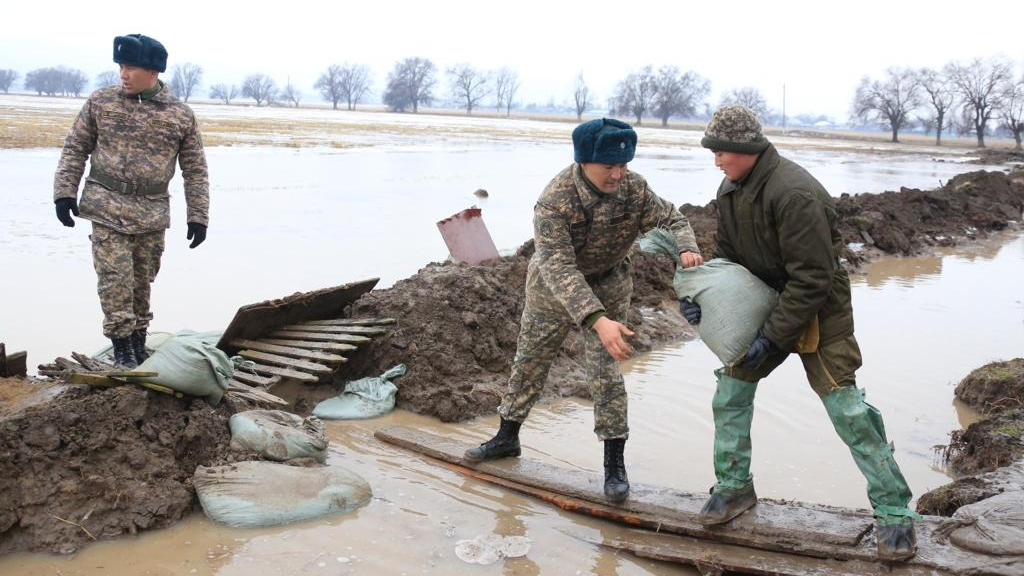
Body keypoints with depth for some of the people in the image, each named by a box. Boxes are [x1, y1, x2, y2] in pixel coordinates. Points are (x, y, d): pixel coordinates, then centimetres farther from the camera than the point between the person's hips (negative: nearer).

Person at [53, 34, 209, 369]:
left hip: (152, 214, 1)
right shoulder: (101, 102, 1)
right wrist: (64, 191, -2)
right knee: (115, 279, -7)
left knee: (142, 281, 10)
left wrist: (198, 215, 0)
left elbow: (195, 170, 4)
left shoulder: (181, 115, 0)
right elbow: (75, 149, 7)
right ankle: (122, 349, 1)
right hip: (107, 209, -1)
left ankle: (138, 344, 24)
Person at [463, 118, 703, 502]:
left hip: (607, 287, 1)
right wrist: (597, 321, -53)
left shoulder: (634, 189, -23)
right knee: (528, 362, 15)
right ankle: (507, 438, 36)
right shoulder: (555, 200, -34)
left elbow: (671, 219, -8)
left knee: (606, 374, -5)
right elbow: (559, 268, -41)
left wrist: (686, 249, -33)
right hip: (552, 288, -1)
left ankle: (614, 464, 8)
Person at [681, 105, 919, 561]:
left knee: (845, 408, -10)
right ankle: (734, 487, 23)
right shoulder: (730, 190, 0)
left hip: (818, 310, -8)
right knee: (731, 389, 7)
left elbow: (811, 279, -27)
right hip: (767, 302, 8)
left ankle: (895, 512, 2)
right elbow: (728, 256, 11)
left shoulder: (794, 193, -28)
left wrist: (772, 337, -24)